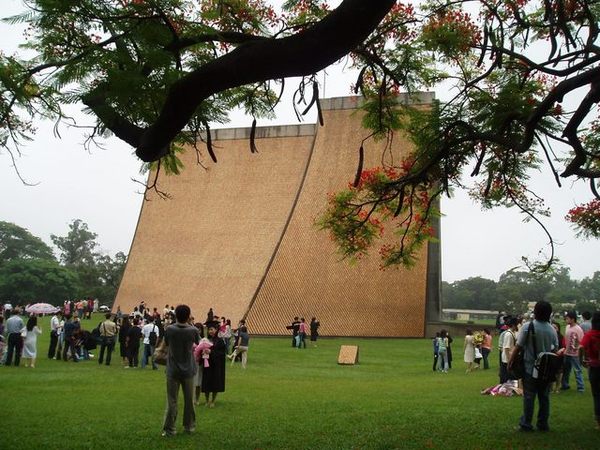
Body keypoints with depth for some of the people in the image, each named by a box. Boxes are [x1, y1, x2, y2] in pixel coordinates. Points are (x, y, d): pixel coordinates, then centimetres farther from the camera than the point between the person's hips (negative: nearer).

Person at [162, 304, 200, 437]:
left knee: (171, 401, 5)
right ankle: (189, 426, 25)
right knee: (189, 400, 14)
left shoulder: (169, 329, -13)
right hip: (188, 370, 1)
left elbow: (166, 343, 4)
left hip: (173, 370, -1)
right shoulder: (193, 330, -12)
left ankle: (168, 429, 7)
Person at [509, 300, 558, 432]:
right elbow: (555, 349, 6)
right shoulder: (552, 330, -1)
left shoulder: (528, 326, -14)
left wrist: (510, 362, -2)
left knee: (529, 397, 4)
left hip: (530, 368, -3)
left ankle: (526, 424, 9)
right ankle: (543, 424, 18)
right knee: (544, 397, 12)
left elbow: (518, 347, -13)